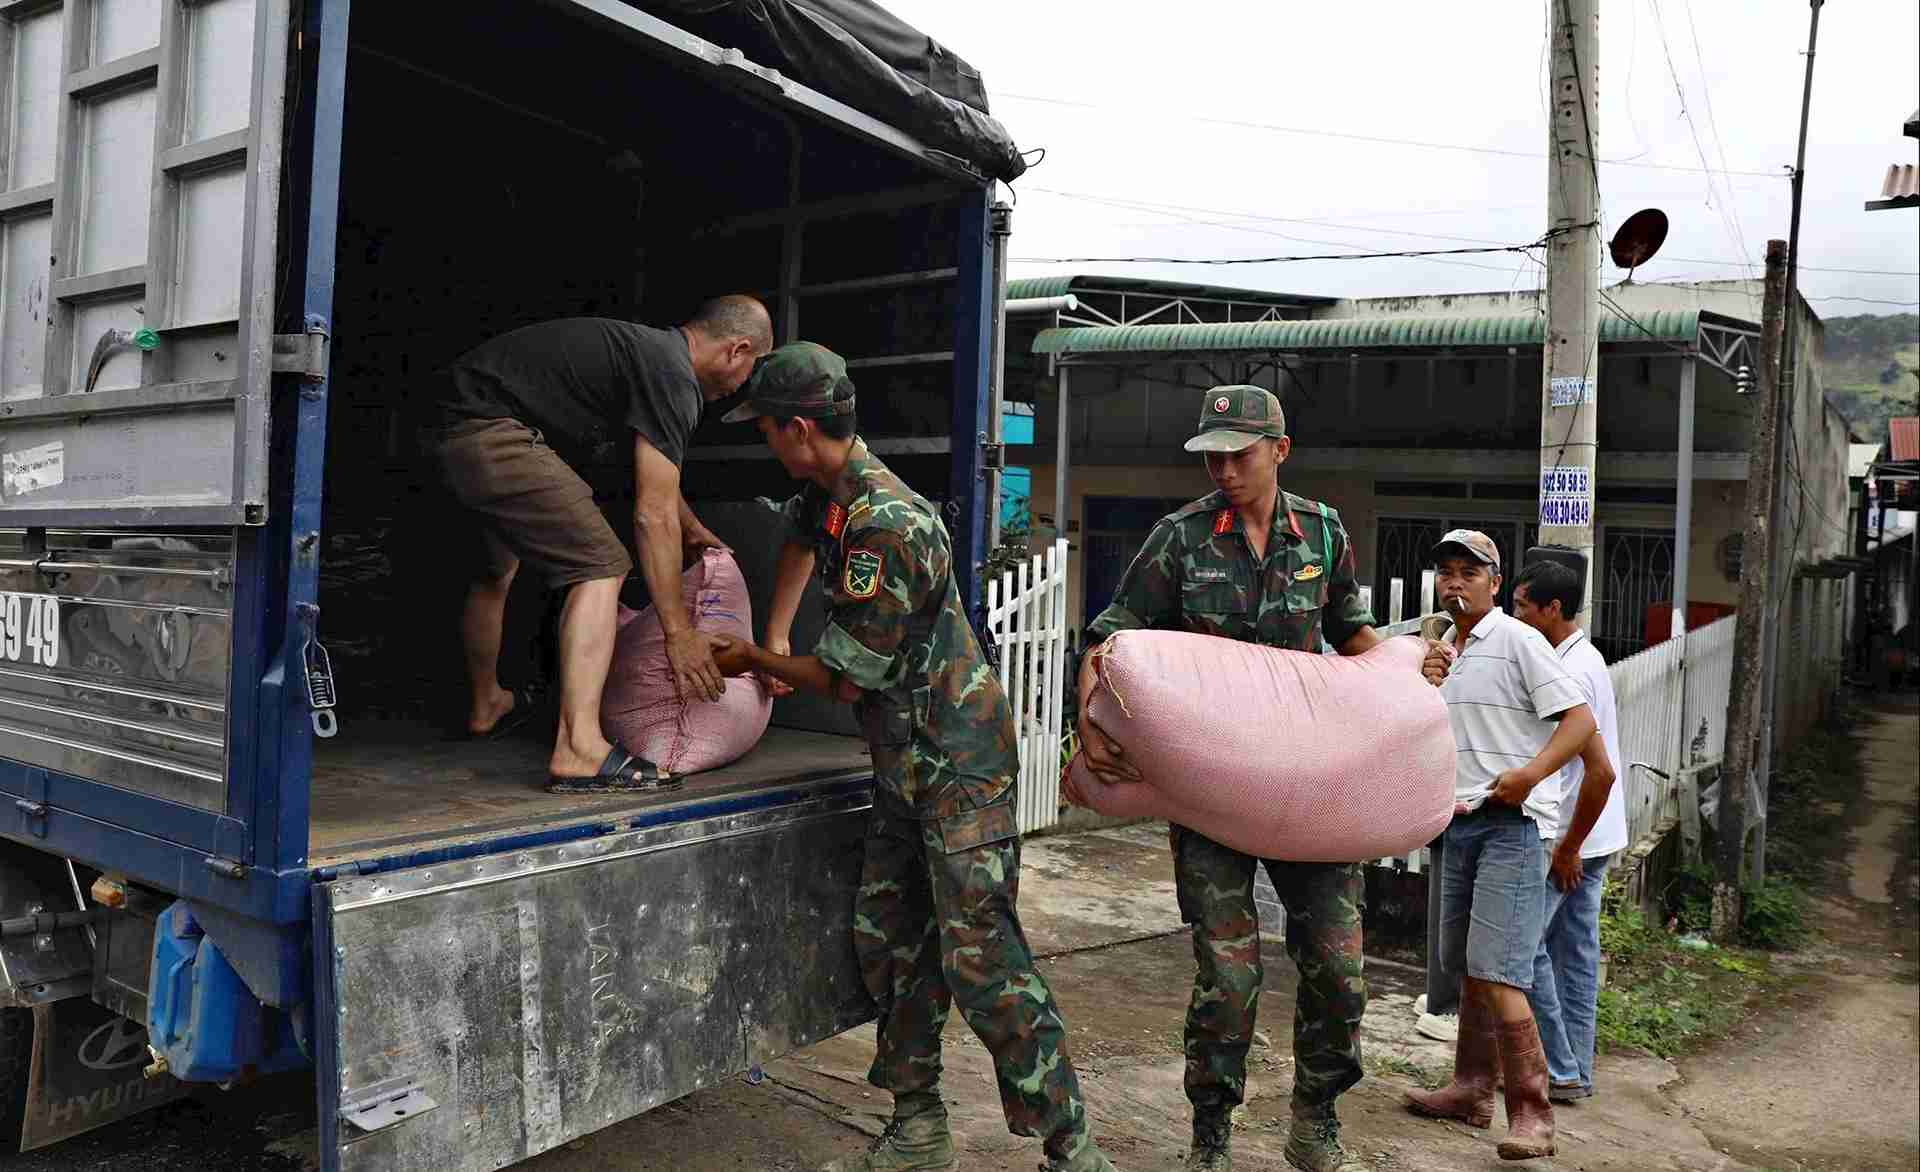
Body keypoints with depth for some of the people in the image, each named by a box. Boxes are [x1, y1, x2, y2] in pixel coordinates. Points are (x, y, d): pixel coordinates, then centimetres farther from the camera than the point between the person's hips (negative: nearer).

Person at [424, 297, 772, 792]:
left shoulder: (650, 348, 19)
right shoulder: (673, 378, -12)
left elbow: (657, 475, 36)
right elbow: (653, 514, -14)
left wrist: (694, 530, 50)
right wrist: (679, 631, -9)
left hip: (449, 425, 11)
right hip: (489, 430, -11)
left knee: (496, 570, 28)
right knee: (600, 567, -12)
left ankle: (485, 705, 49)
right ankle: (579, 749, -21)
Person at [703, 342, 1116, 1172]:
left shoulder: (887, 527, -24)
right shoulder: (836, 490, 6)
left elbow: (847, 678, -17)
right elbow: (799, 542, 32)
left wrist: (752, 663, 0)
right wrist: (774, 640, 25)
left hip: (958, 763, -10)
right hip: (906, 762, 10)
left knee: (978, 955, -10)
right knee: (889, 938, 12)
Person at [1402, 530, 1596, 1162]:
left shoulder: (1518, 641, -8)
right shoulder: (1442, 651, 15)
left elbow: (1579, 719, -13)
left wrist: (1530, 773, -25)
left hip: (1510, 823, -8)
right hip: (1460, 820, 8)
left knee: (1495, 972, -14)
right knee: (1464, 966, 15)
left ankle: (1531, 1115, -6)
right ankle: (1471, 1090, 27)